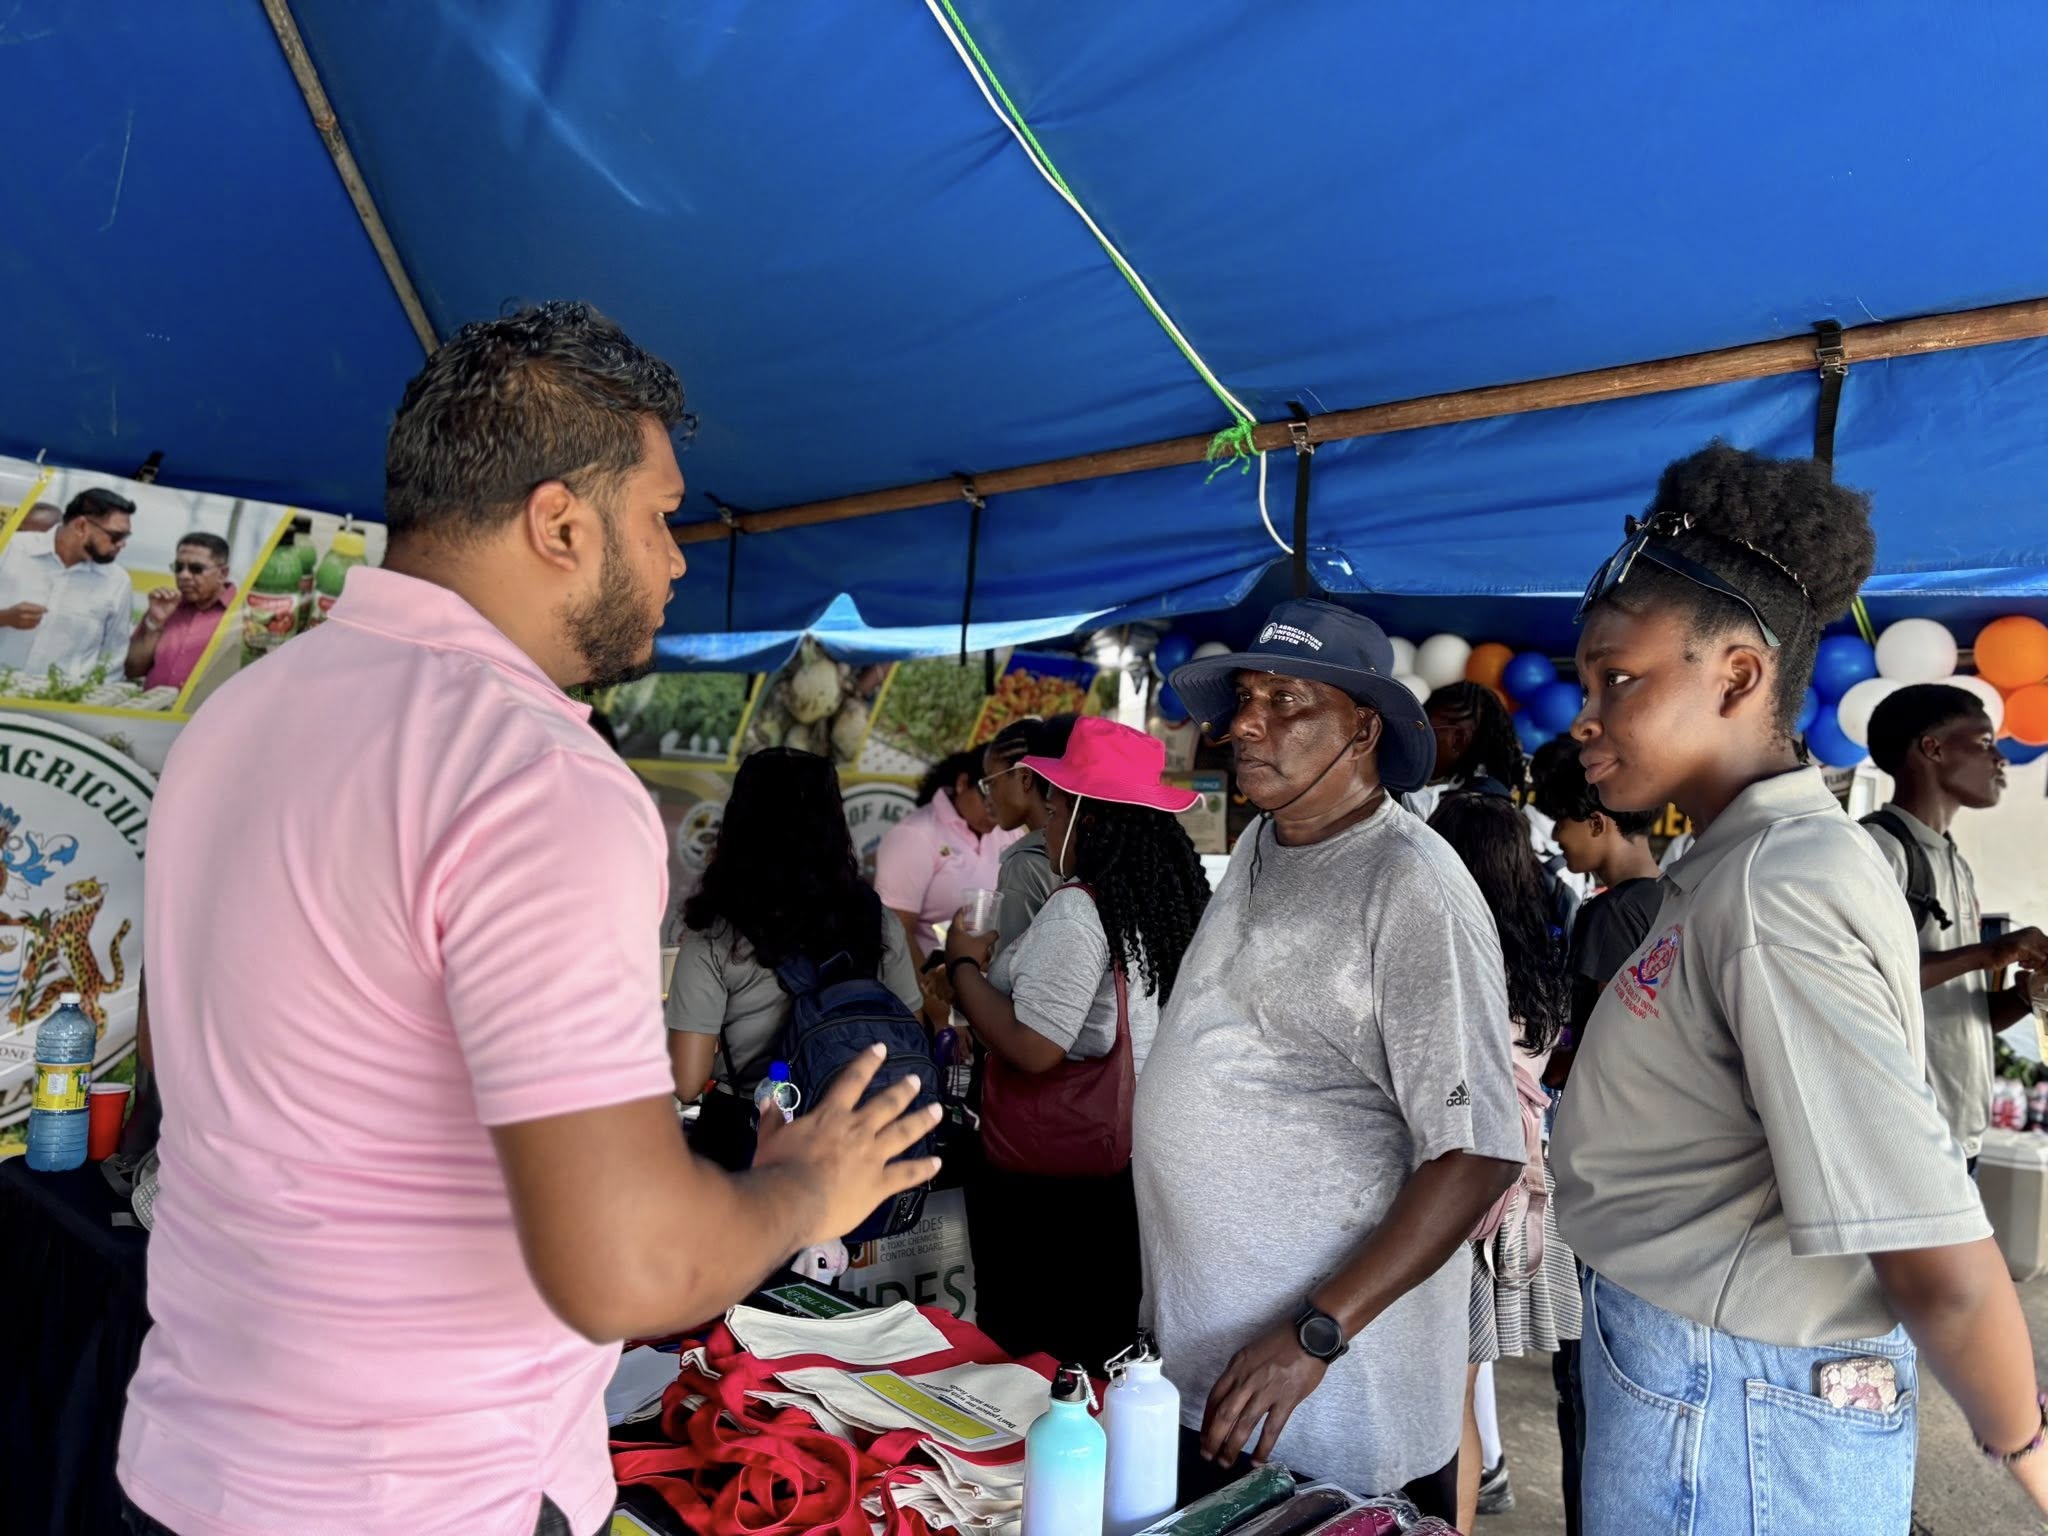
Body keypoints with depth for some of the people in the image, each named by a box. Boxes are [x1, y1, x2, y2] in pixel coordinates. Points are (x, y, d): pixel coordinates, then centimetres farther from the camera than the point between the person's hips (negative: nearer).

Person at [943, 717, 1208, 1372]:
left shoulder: (1076, 909, -22)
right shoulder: (1175, 896, 2)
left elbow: (1032, 1049, -25)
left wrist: (965, 965, -12)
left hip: (1049, 1177, -8)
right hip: (1134, 1162, 8)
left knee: (1025, 1346, 9)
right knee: (1112, 1339, 20)